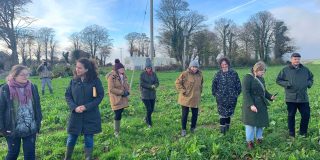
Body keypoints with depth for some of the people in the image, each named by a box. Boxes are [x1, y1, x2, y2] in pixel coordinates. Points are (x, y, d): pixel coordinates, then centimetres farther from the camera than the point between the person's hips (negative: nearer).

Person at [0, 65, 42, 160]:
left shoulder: (32, 87, -1)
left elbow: (37, 106, 5)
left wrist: (38, 123, 5)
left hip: (30, 128, 2)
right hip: (13, 129, -2)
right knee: (13, 152, 15)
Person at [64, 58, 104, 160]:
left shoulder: (95, 80, -8)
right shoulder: (73, 80, 1)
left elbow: (100, 96, -8)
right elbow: (67, 95, 4)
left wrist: (87, 107, -17)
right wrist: (74, 107, -13)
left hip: (90, 115, -2)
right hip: (76, 115, 2)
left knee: (89, 139, 9)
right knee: (71, 138, 12)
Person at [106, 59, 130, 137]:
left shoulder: (123, 75, 8)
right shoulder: (112, 77, -16)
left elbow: (126, 85, 18)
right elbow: (111, 89, -19)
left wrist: (127, 91, -3)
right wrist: (122, 92, -19)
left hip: (123, 99, 7)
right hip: (116, 99, -7)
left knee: (120, 114, 14)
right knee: (118, 115, -5)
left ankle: (117, 128, 30)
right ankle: (116, 132, 9)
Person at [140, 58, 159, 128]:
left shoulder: (154, 74, 2)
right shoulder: (142, 74, -7)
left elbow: (157, 82, -1)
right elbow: (142, 84, -14)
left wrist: (154, 86, -23)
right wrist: (150, 86, -21)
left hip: (152, 94, 4)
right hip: (145, 95, -4)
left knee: (152, 109, 11)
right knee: (149, 109, -6)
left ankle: (146, 118, 40)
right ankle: (149, 123, 15)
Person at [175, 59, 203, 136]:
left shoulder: (200, 74, 4)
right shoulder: (185, 74, -13)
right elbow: (177, 83, -9)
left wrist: (199, 91, 15)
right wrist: (183, 91, -13)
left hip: (196, 99, 5)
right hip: (186, 98, -4)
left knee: (195, 114, 12)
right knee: (184, 115, 4)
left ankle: (193, 128, 32)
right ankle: (183, 129, 20)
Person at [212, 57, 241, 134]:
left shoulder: (233, 73, -1)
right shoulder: (218, 74, -2)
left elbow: (238, 84, 4)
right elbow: (214, 84, 5)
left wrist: (237, 93, 3)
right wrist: (215, 93, 2)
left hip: (231, 97, 1)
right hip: (221, 98, -1)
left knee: (229, 112, 12)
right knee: (222, 112, 0)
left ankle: (227, 125, 29)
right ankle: (222, 128, 8)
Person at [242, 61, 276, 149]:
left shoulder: (261, 78, 11)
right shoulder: (247, 78, -13)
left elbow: (264, 91, 21)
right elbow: (246, 93, -19)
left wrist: (270, 97, 1)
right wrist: (251, 105, -25)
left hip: (261, 105, 7)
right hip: (251, 105, -7)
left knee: (261, 121, 13)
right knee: (251, 123, 1)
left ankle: (259, 138, 31)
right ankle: (249, 141, 15)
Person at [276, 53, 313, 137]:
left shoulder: (305, 69, 8)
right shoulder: (285, 70, -3)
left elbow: (311, 77, 23)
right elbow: (278, 80, 0)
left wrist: (309, 83, 4)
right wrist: (286, 84, -14)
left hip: (304, 98, 3)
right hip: (291, 98, -3)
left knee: (306, 115, 6)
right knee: (291, 116, 7)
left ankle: (303, 133, 26)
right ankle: (291, 134, 20)